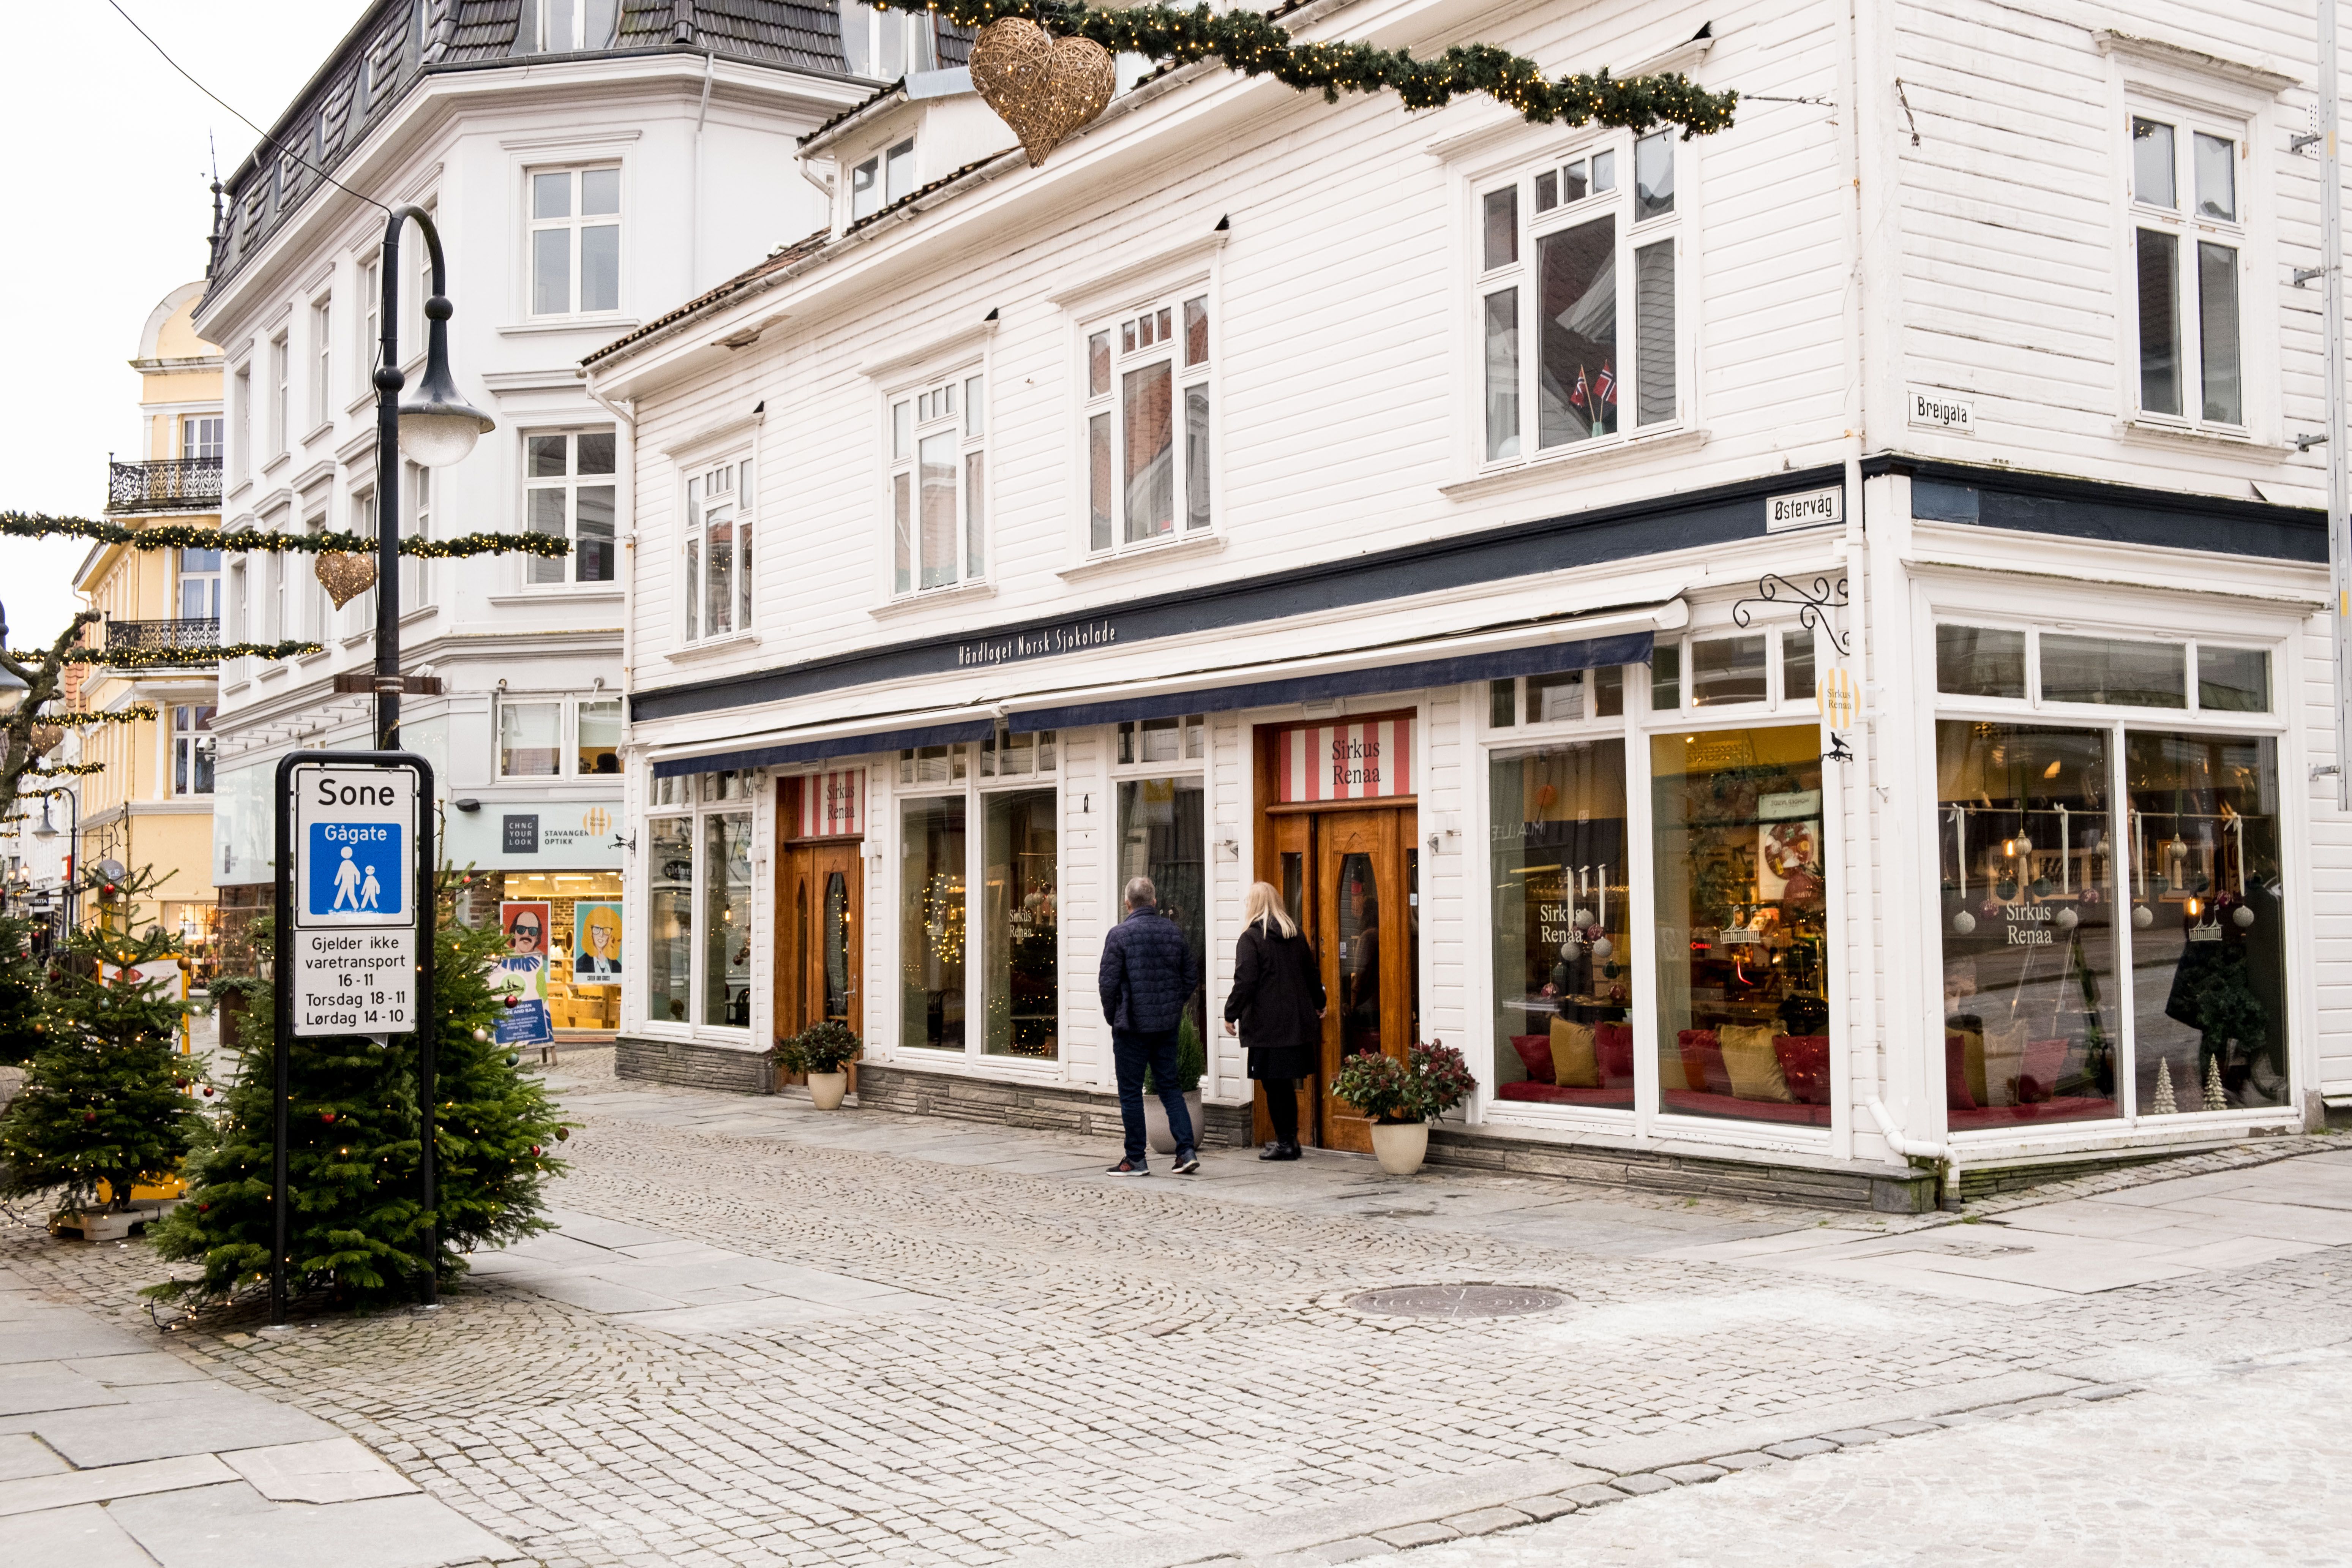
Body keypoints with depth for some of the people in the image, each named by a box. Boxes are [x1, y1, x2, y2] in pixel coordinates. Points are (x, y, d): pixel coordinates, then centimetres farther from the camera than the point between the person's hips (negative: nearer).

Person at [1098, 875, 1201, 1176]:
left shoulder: (1119, 934, -11)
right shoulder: (1174, 931, 4)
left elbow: (1108, 982, -11)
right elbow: (1192, 976, 8)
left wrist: (1112, 1016, 4)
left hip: (1132, 1026, -5)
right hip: (1168, 1025, 5)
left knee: (1131, 1092, 4)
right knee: (1170, 1087, 13)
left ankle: (1136, 1160, 7)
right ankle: (1187, 1150, 4)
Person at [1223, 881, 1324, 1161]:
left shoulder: (1251, 938, -9)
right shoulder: (1295, 935, 12)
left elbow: (1244, 982, -13)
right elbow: (1311, 973, 21)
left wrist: (1231, 1014, -4)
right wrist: (1318, 1004, 34)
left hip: (1267, 1024, -7)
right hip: (1297, 1020, 7)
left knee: (1274, 1084, -2)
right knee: (1286, 1083, 14)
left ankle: (1285, 1143, 0)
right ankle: (1290, 1139, 17)